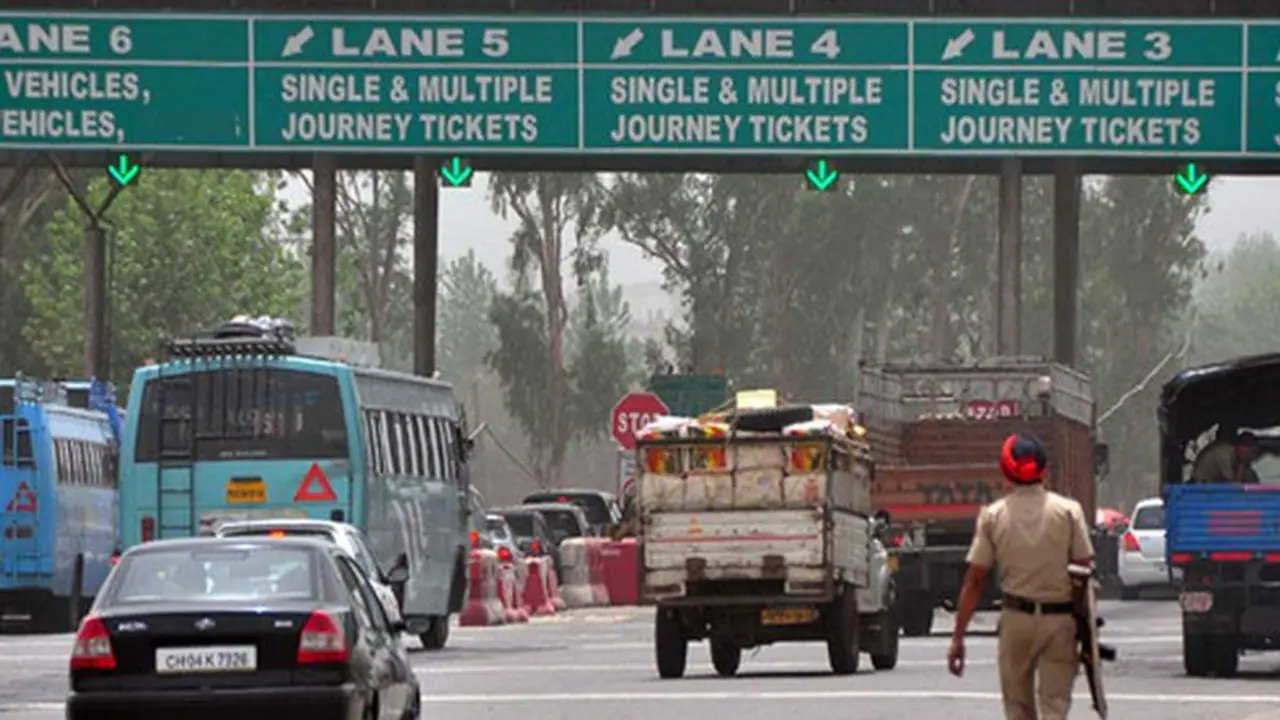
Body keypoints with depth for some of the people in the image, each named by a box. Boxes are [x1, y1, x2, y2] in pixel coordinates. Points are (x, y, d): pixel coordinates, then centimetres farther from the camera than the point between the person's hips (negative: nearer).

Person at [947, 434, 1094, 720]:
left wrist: (958, 637, 3)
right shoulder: (1068, 511, -3)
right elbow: (1084, 568, -5)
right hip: (1059, 620, -1)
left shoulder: (993, 515, 0)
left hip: (1016, 618, 1)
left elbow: (974, 580, -1)